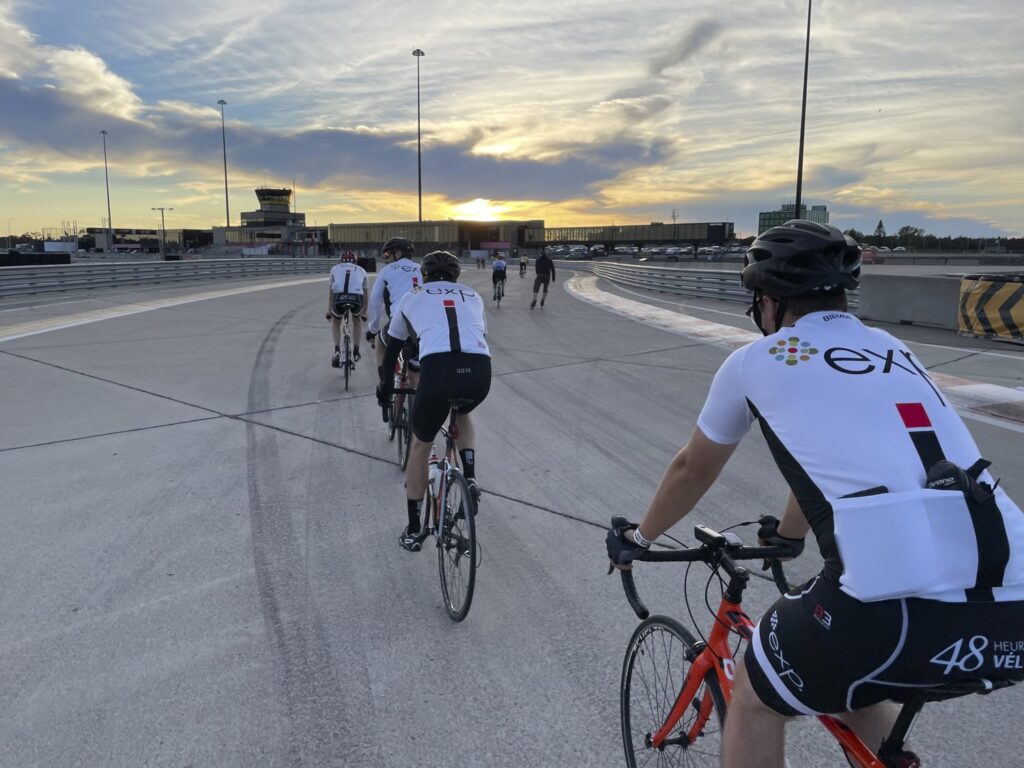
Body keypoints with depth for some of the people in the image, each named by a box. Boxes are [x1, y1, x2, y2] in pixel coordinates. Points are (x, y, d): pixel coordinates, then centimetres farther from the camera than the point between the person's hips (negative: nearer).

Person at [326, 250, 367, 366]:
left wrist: (329, 310, 42)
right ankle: (356, 351, 33)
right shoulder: (361, 270, 31)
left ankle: (337, 350, 10)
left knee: (336, 322, 29)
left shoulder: (335, 268, 29)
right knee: (356, 320, 34)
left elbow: (330, 292, 32)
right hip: (356, 298, 1)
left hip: (339, 297, 0)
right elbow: (365, 294, 36)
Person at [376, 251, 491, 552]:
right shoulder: (472, 296, 32)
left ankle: (413, 531, 29)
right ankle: (470, 479, 19)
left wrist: (384, 385, 52)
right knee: (462, 414, 38)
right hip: (481, 373, 2)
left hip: (437, 370, -2)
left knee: (420, 444, 22)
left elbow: (393, 347, 36)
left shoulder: (412, 297, 27)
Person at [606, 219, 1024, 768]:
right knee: (846, 674, 34)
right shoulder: (895, 353, 25)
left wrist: (639, 538, 42)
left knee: (754, 698, 22)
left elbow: (692, 470, 23)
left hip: (898, 605, -6)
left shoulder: (756, 360, 10)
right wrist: (785, 534, 58)